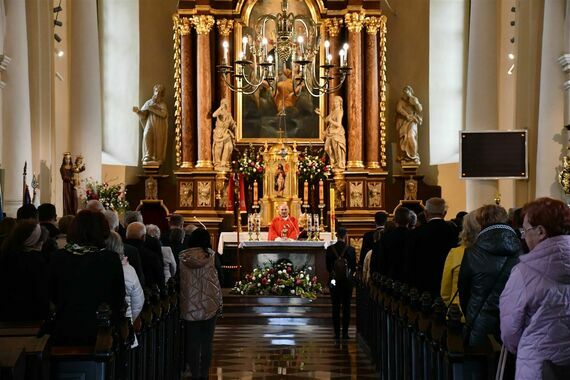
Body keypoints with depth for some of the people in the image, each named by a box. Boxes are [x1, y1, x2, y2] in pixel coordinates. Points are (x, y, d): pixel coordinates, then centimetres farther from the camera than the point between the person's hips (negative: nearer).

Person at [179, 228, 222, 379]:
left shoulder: (183, 258, -2)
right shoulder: (210, 256, -7)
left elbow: (180, 281, 1)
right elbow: (215, 282, -6)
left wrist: (182, 302, 10)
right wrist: (219, 304, 2)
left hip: (189, 307, 2)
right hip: (208, 306, -2)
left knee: (192, 343, 8)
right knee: (206, 343, 7)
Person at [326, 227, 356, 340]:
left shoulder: (330, 249, -6)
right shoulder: (351, 249, -8)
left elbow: (327, 266, 1)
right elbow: (354, 267, -1)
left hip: (334, 281, 1)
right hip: (347, 281, -1)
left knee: (335, 307, 7)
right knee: (346, 307, 5)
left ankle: (337, 332, 6)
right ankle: (345, 332, 4)